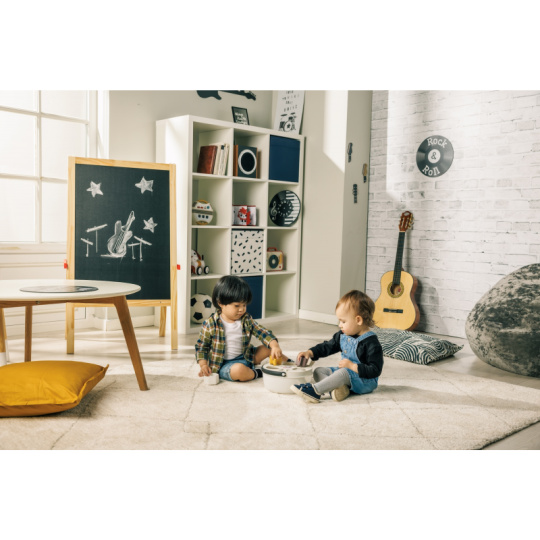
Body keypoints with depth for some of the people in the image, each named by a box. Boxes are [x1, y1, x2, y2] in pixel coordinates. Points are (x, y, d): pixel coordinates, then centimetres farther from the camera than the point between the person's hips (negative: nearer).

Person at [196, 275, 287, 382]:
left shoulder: (246, 320, 1)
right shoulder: (210, 324, -11)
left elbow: (262, 332, -4)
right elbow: (201, 346, -3)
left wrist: (275, 346, -22)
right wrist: (203, 365, -16)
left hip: (246, 357, 5)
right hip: (225, 364, -5)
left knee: (268, 347, -4)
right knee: (239, 370, -37)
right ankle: (257, 373, -8)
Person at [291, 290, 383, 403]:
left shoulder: (371, 343, -18)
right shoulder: (343, 335, 6)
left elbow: (375, 370, -20)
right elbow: (328, 346, 14)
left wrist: (352, 366, -24)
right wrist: (310, 353, -1)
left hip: (365, 381, -9)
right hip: (344, 373, 9)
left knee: (343, 372, -36)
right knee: (318, 371, 1)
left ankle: (314, 390, -40)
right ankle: (336, 387, -28)